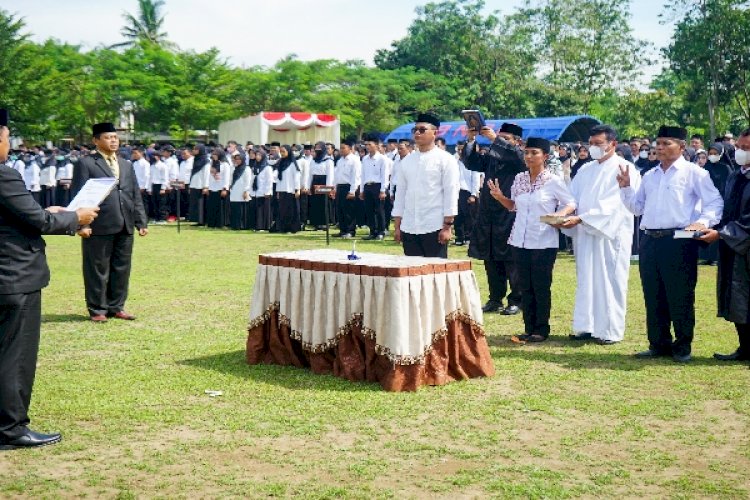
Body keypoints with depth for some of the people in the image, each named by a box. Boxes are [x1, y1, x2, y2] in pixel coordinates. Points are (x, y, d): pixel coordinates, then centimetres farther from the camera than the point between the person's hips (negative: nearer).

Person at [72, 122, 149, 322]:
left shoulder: (127, 165, 19)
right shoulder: (86, 164, 0)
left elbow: (136, 195, 17)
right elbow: (79, 195, -6)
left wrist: (141, 221, 9)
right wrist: (82, 223, -14)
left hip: (125, 227, 6)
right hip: (99, 227, -6)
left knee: (122, 269, 9)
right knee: (98, 270, 1)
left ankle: (116, 307, 19)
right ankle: (97, 309, 10)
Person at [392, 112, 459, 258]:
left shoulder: (445, 159, -2)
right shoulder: (406, 161, 13)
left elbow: (451, 193, -6)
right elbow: (400, 193, 15)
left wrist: (447, 227, -11)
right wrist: (397, 226, 11)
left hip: (434, 228, -5)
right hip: (409, 228, 5)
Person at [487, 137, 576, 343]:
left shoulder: (554, 181, -6)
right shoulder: (519, 179, 8)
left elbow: (571, 204, -1)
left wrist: (561, 214, -21)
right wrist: (500, 197, -1)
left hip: (544, 242, -5)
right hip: (520, 241, 5)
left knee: (541, 286, 0)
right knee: (525, 287, 7)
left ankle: (541, 329, 10)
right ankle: (529, 328, 15)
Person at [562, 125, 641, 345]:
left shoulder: (624, 169, -7)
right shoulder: (586, 170, 15)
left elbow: (611, 203, -17)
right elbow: (572, 197, 11)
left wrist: (581, 218, -23)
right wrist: (563, 216, -9)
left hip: (611, 233, -6)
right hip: (585, 233, 6)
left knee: (609, 281, -2)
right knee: (586, 280, 8)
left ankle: (611, 330, 4)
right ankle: (587, 326, 15)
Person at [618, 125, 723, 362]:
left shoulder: (693, 172, 0)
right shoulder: (650, 176, 18)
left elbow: (715, 203, -4)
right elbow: (637, 207, 21)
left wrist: (703, 222, -20)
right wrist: (626, 188, 7)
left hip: (679, 242, -6)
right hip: (650, 241, 6)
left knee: (680, 297, -1)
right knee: (653, 297, 9)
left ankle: (683, 347, 10)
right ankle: (659, 344, 19)